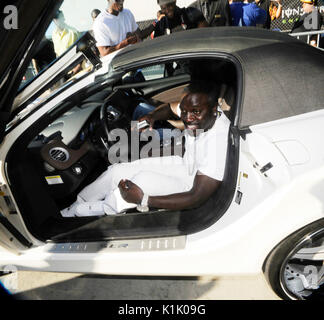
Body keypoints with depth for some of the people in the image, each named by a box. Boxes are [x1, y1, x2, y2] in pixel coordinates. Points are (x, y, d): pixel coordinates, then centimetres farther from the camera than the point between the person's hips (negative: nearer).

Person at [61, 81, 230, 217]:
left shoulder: (218, 141, -36)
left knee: (144, 179, -29)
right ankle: (75, 206, 17)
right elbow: (170, 108, 12)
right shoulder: (198, 109, -14)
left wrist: (144, 199, -36)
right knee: (116, 171, -4)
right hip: (185, 165, 8)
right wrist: (151, 116, -11)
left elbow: (197, 199, -34)